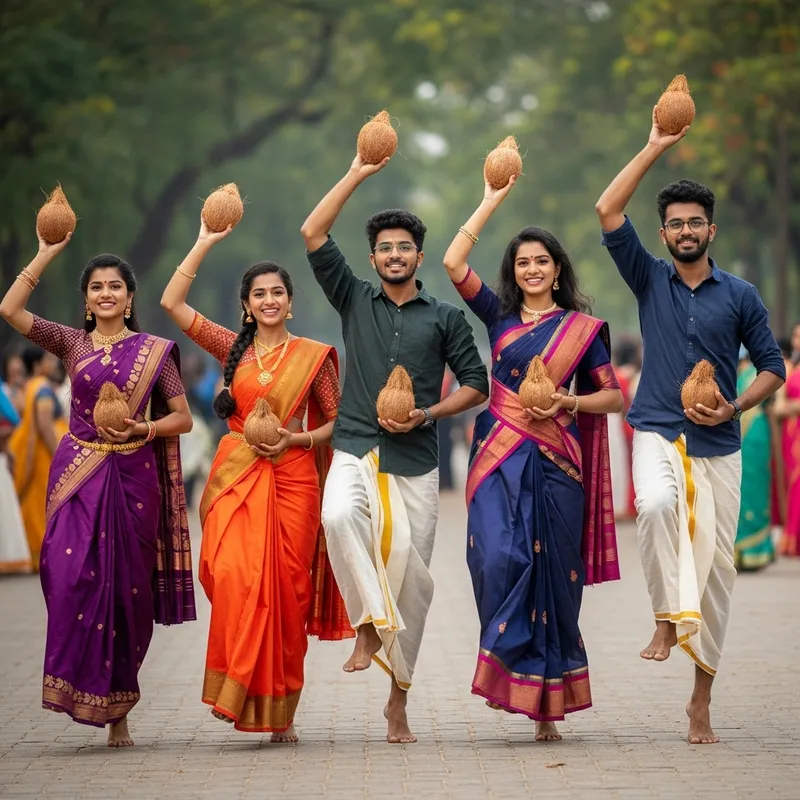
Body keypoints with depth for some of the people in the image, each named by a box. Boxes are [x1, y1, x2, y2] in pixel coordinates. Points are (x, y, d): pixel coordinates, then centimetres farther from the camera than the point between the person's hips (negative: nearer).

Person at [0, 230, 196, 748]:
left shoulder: (154, 350, 5)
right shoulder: (71, 343, 8)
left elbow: (183, 418, 6)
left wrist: (143, 428, -13)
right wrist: (48, 253, -5)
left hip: (134, 477, -1)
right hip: (78, 473, 1)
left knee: (127, 588, 1)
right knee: (71, 576, -17)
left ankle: (118, 708, 9)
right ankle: (82, 688, -8)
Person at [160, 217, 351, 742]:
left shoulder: (314, 356, 5)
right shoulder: (233, 348, 9)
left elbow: (336, 422, 9)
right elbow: (172, 301, 4)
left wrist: (298, 438, -9)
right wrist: (206, 243, 1)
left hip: (292, 478, -1)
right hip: (237, 480, 1)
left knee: (286, 589, -2)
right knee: (235, 578, -19)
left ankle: (281, 708, 7)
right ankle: (239, 689, -12)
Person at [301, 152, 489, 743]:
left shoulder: (446, 317, 10)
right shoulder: (355, 300, 12)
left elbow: (476, 383, 10)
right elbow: (313, 234, 4)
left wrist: (428, 413, -6)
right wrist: (359, 174, 2)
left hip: (416, 460, 0)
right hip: (356, 451, 0)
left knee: (411, 574, -2)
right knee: (338, 517, -34)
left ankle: (399, 699, 8)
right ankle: (370, 623, -20)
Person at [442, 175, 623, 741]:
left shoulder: (581, 328, 7)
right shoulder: (500, 316, 10)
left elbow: (614, 397, 6)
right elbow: (454, 263, 0)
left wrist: (569, 402, -11)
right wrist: (492, 202, 2)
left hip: (554, 462, -1)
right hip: (499, 459, 1)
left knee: (551, 573, 0)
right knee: (498, 558, -18)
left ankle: (547, 697, 6)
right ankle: (511, 661, -4)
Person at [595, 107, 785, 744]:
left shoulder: (740, 296, 5)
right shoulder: (650, 280, 6)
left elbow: (773, 366, 9)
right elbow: (608, 212, -4)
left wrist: (735, 407, -9)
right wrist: (656, 148, -6)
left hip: (718, 446, 1)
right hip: (658, 434, -1)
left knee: (716, 560, -1)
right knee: (656, 504, -35)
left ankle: (702, 699, 6)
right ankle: (668, 619, -20)